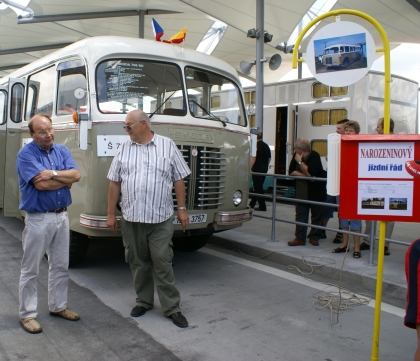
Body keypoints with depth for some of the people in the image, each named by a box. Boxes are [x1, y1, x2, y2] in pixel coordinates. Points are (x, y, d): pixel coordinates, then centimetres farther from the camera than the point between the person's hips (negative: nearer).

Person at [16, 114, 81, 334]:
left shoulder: (62, 151, 7)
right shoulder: (26, 154, -10)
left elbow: (76, 175, -7)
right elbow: (40, 184, -22)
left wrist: (53, 173, -20)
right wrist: (65, 178, -8)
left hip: (62, 216, 6)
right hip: (38, 219, -6)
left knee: (60, 266, 15)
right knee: (30, 269, 5)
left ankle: (58, 306, 31)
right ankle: (27, 314, 18)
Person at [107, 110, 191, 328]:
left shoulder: (167, 146, 2)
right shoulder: (124, 149, 8)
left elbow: (179, 180, 4)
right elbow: (114, 183, 9)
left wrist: (181, 209, 0)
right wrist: (111, 214, 7)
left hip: (160, 219, -3)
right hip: (131, 218, 3)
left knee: (163, 263, -1)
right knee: (138, 263, 12)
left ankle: (172, 308, 10)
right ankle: (143, 301, 29)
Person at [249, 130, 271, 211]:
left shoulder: (256, 144, -11)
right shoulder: (266, 145, 12)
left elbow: (253, 157, -17)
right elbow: (269, 158, 14)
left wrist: (250, 168, -13)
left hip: (257, 169, -8)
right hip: (264, 169, 8)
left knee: (258, 188, -3)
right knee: (258, 187, 16)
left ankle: (262, 206, -3)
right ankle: (252, 204, 27)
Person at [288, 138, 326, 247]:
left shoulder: (314, 156, -17)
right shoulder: (296, 156, -1)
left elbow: (309, 173, -27)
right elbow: (291, 172, -5)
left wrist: (299, 161, -23)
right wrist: (305, 175, -17)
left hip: (316, 192, -4)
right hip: (301, 192, 5)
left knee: (317, 215, 6)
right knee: (300, 215, 2)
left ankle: (314, 237, 19)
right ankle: (300, 238, 6)